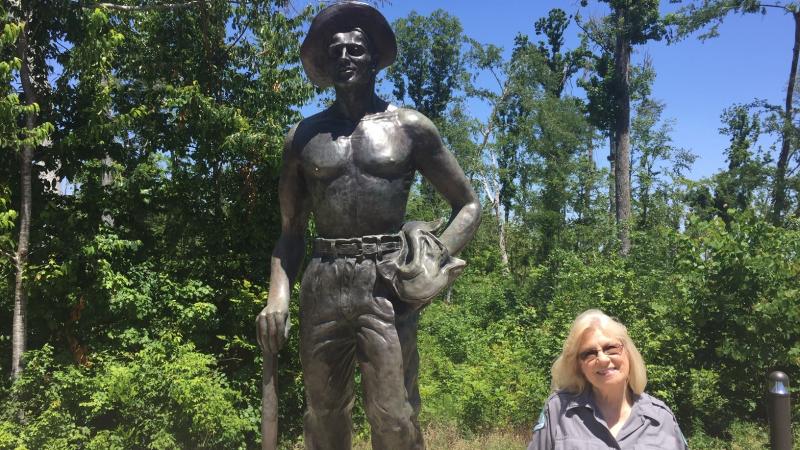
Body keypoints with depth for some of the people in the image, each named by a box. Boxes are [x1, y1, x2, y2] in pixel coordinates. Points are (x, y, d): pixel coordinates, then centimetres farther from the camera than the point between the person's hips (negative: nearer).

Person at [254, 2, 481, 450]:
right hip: (322, 284, 3)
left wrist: (433, 263, -7)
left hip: (387, 284, -2)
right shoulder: (304, 136, 12)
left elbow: (469, 205, 9)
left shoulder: (411, 127, 6)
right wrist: (278, 294, 0)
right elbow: (291, 230, 16)